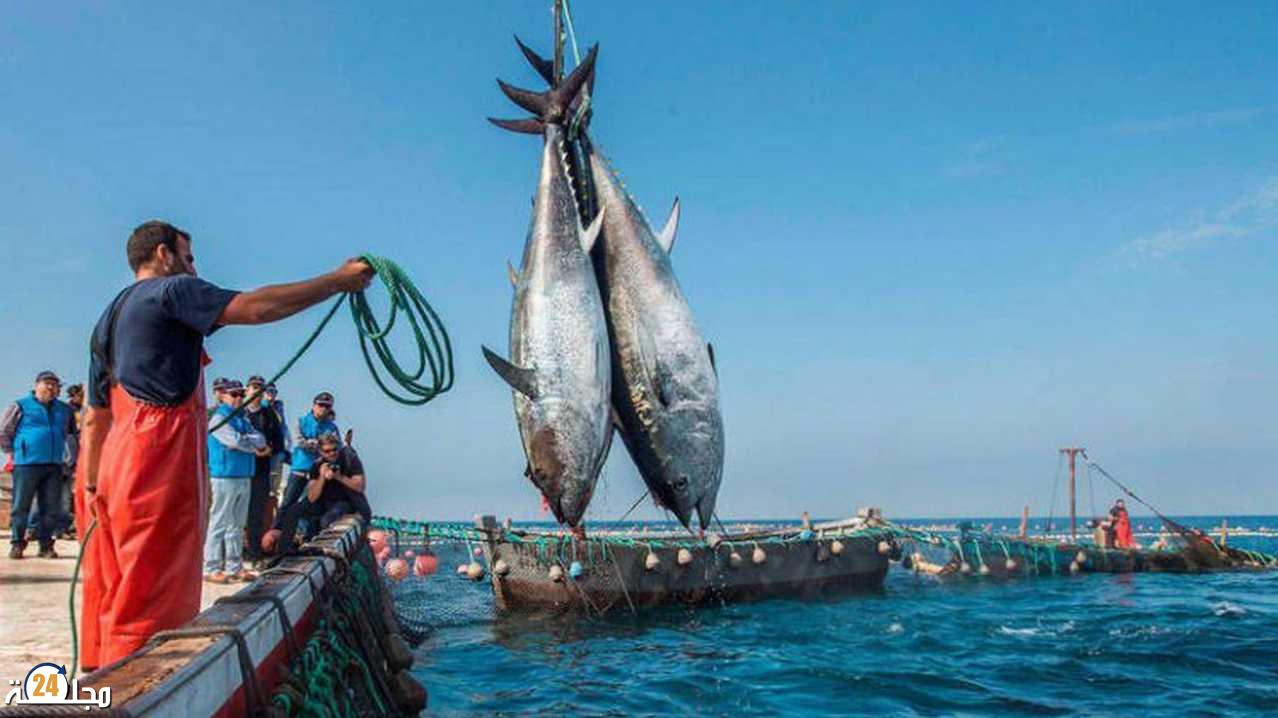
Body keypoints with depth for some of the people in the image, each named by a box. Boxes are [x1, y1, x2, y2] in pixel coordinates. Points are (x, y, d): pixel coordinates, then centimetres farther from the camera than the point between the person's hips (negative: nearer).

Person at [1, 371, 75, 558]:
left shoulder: (64, 409, 14)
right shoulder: (21, 406, 3)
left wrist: (66, 454, 21)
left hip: (54, 466, 4)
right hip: (27, 465, -3)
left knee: (50, 508, 3)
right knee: (21, 506, -1)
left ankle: (46, 544, 10)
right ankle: (17, 543, 8)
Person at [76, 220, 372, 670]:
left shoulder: (108, 318, 25)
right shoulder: (171, 290, -1)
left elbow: (95, 416, 23)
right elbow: (254, 307, -15)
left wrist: (92, 487, 23)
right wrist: (338, 280, -9)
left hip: (119, 460, 10)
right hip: (160, 454, -9)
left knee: (113, 589, 12)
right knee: (151, 597, -8)